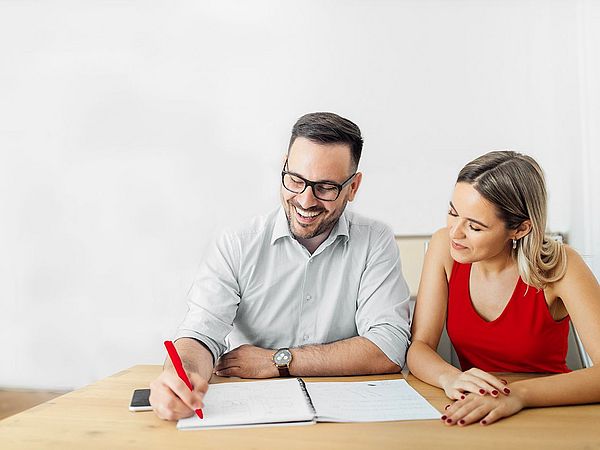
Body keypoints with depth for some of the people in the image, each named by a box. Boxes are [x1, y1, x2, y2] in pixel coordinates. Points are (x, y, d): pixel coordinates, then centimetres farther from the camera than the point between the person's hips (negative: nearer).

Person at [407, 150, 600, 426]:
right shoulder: (445, 247, -8)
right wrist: (450, 378, -30)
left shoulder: (558, 266, -16)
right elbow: (418, 346, -9)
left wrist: (520, 393, -38)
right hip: (473, 415, 1)